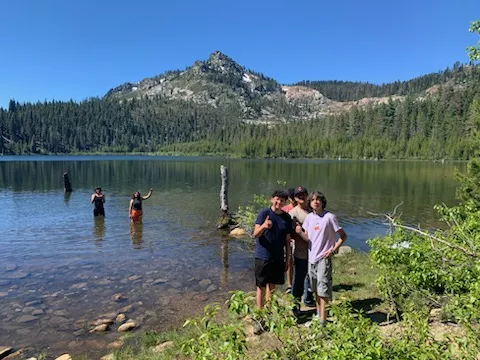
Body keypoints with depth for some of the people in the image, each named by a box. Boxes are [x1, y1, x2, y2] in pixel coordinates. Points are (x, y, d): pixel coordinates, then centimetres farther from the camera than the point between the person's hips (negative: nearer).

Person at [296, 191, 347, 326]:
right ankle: (318, 314, 34)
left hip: (324, 258, -6)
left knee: (323, 289, -5)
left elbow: (343, 236, -5)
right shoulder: (309, 217, 4)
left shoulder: (329, 217, -11)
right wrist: (300, 232, -19)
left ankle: (323, 320, 3)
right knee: (316, 289, 18)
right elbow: (307, 238, 2)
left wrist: (333, 250, -12)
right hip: (311, 257, 6)